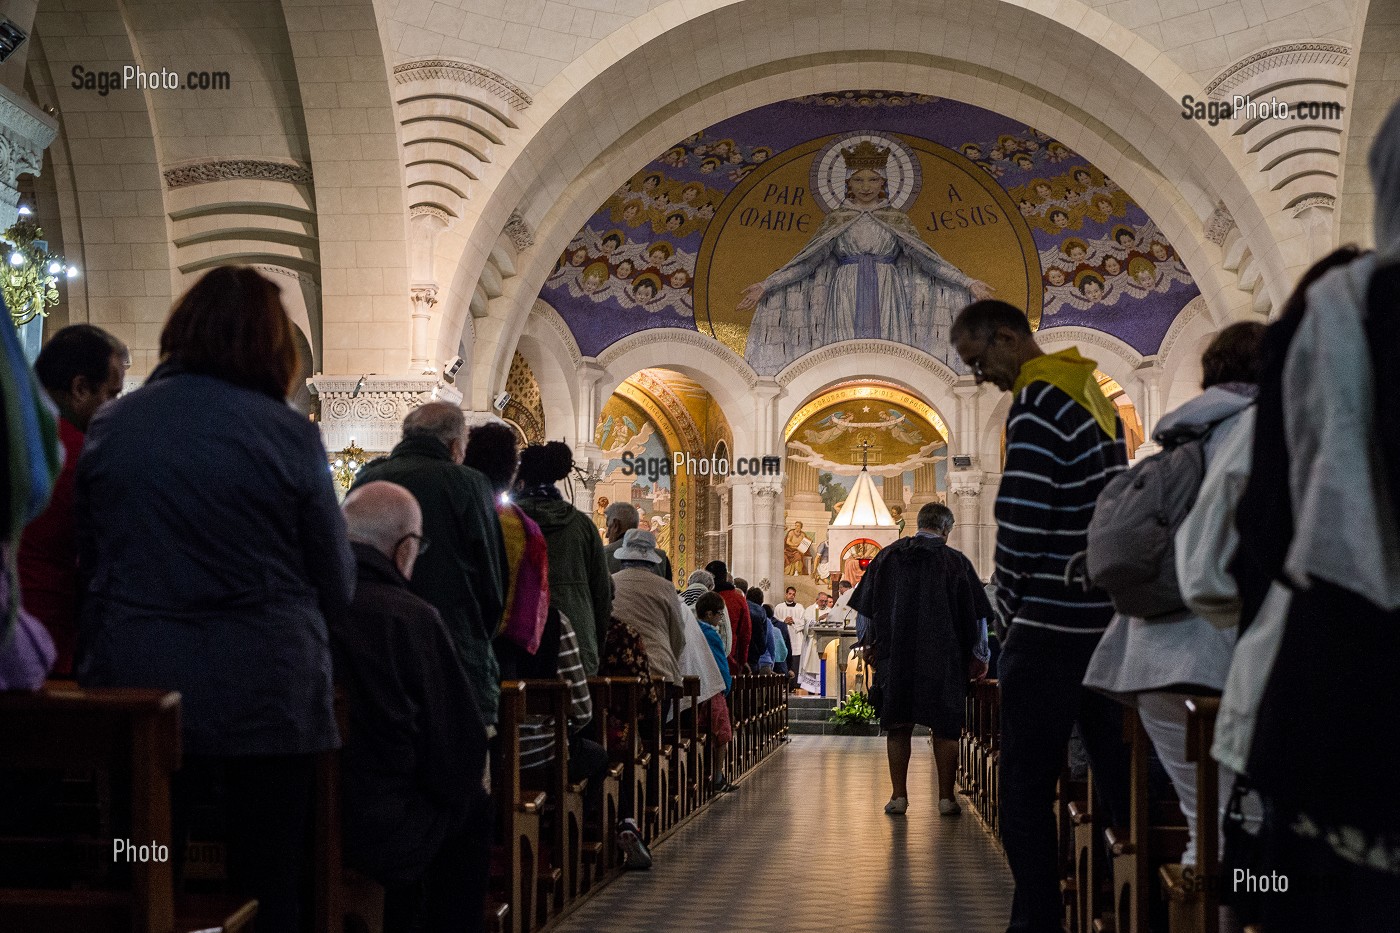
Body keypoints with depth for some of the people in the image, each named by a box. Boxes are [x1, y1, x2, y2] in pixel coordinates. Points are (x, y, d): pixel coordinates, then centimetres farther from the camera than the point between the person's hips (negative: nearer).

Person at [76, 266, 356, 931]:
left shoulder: (108, 425, 1)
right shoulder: (289, 433, -8)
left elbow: (88, 563, 11)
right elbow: (337, 583, -2)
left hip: (136, 686, 2)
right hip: (268, 695, -2)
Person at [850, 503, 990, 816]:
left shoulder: (887, 556, 5)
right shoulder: (956, 562, -3)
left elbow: (865, 608, 9)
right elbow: (977, 616, 0)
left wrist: (869, 645, 21)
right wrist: (979, 657, 10)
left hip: (894, 658, 2)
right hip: (943, 660, -2)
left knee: (897, 726, 9)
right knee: (945, 729, 6)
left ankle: (898, 796, 8)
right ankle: (946, 797, 5)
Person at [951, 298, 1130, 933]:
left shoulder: (1037, 404, -12)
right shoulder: (1096, 395, 15)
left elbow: (1020, 526, -17)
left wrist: (1009, 604, 0)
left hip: (1052, 624, -8)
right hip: (1112, 619, 9)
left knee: (1027, 789, -1)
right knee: (1120, 782, 11)